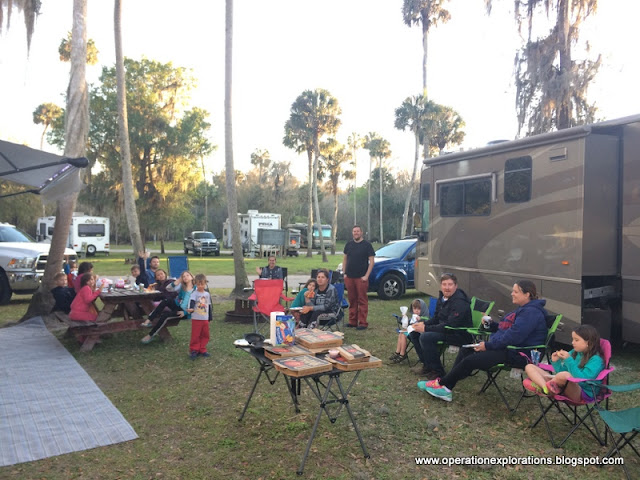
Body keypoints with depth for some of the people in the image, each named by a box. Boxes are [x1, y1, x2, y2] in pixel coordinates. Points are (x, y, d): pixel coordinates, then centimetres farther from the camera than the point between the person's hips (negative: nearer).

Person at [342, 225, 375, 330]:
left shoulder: (366, 245, -1)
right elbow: (344, 259, 18)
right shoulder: (349, 244, 12)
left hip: (361, 278, -4)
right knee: (352, 300, 8)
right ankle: (352, 321, 15)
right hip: (349, 277, 4)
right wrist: (344, 273, 9)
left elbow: (371, 261, -3)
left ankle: (362, 323, 0)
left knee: (362, 300, -3)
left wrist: (366, 276, -10)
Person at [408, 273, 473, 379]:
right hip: (445, 329, 10)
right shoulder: (442, 297, 7)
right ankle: (427, 365, 14)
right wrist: (423, 324, -5)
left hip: (460, 334, -10)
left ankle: (437, 371, -14)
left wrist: (426, 328, -25)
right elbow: (436, 318, 16)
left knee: (425, 337, -29)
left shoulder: (460, 302, -22)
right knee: (414, 333, 4)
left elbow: (450, 326, -28)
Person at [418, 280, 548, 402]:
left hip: (516, 355, -11)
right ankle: (445, 387, -4)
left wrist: (488, 345, -21)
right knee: (465, 351, 2)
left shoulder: (531, 312, -18)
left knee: (470, 361, -18)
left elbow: (513, 336, -26)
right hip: (504, 347, 11)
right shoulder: (523, 309, 18)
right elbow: (505, 329, 23)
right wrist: (491, 324, 4)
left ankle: (442, 384, -2)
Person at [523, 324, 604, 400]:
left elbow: (581, 379, -21)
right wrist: (556, 362, 0)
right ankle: (545, 388, -33)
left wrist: (569, 360, -21)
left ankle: (539, 385, -19)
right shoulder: (574, 353, 14)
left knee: (565, 375, -44)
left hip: (583, 394, -8)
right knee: (529, 367, -4)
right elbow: (561, 371, 19)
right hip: (564, 389, 8)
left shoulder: (596, 360, -9)